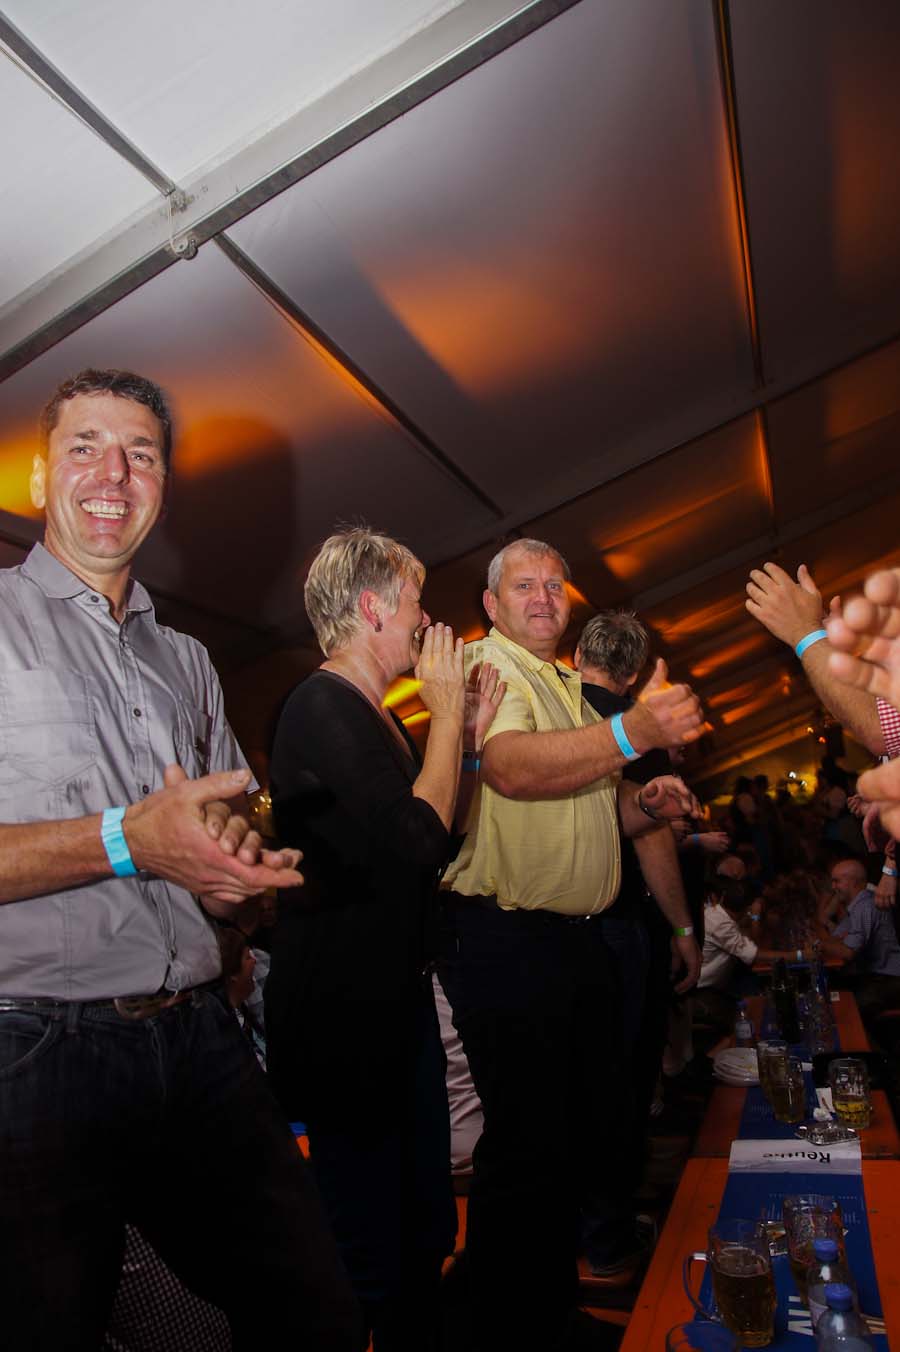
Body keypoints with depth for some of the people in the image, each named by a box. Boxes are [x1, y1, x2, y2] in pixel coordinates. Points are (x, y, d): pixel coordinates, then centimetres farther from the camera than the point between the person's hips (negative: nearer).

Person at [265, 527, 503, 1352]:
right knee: (374, 1250, 5)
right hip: (347, 1015, -10)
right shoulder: (323, 711, -18)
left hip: (398, 1002, 10)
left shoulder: (378, 718, 14)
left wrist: (472, 733, 7)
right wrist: (448, 715, -15)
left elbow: (440, 842, 16)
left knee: (428, 1228, 22)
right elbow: (418, 841, -27)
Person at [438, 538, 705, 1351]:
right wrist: (631, 733, -43)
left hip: (581, 939, 9)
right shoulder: (484, 667, -10)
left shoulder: (571, 690, 19)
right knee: (530, 1148, 1)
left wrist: (646, 804, 3)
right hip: (507, 941, -9)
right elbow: (512, 767, -31)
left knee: (596, 1131, 20)